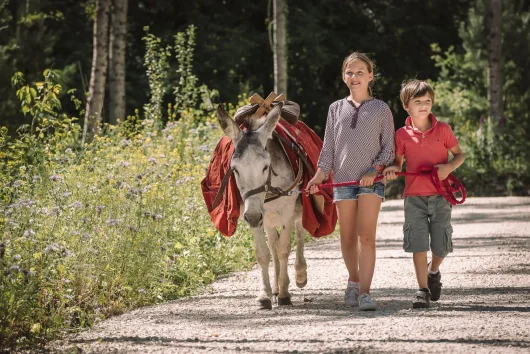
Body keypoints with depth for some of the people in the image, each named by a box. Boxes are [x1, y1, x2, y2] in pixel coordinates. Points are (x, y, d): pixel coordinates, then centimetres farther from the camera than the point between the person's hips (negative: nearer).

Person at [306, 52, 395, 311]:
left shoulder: (381, 109, 4)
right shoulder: (336, 109, 10)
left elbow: (389, 147, 3)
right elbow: (328, 147, 10)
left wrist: (375, 170, -12)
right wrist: (320, 175, -2)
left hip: (371, 180, -3)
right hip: (343, 179, 3)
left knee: (366, 236, -14)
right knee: (347, 238, 8)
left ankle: (364, 292, -19)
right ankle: (354, 281, 30)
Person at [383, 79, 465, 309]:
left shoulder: (442, 129, 0)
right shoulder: (402, 134, 1)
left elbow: (459, 155, 7)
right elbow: (398, 162, 9)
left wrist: (449, 167, -13)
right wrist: (392, 169, -14)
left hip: (440, 196, 0)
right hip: (414, 197, 0)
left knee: (441, 246, 3)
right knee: (418, 244, -7)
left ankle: (433, 272, 35)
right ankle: (423, 290, 0)